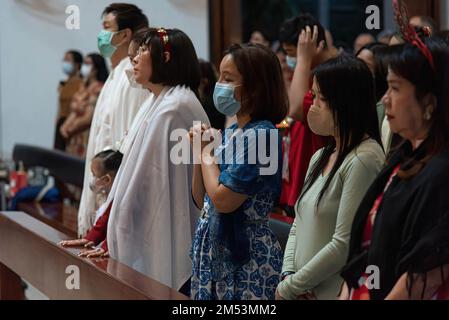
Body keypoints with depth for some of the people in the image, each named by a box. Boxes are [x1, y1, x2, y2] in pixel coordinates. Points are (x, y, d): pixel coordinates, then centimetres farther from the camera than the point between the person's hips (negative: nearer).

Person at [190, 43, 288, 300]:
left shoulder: (260, 135, -16)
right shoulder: (231, 132, 10)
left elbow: (223, 200, -22)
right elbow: (202, 200, 15)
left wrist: (207, 154, -7)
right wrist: (200, 154, 2)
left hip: (247, 258, -9)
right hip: (214, 249, 9)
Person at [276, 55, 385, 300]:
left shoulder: (363, 160, -15)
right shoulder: (320, 158, 11)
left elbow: (345, 244, -19)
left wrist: (289, 287, -12)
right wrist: (288, 275, -2)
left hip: (336, 292, -7)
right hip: (304, 292, 7)